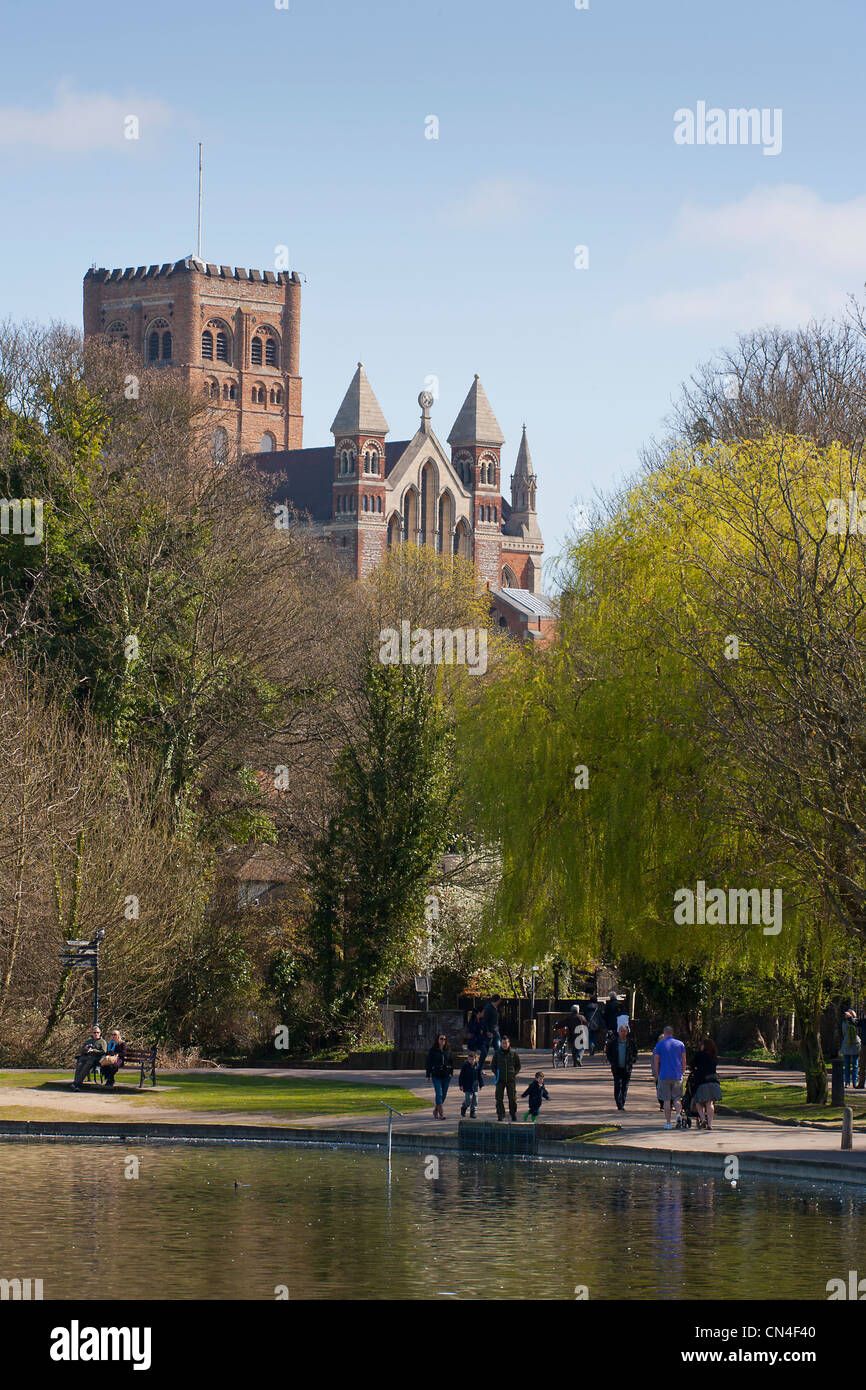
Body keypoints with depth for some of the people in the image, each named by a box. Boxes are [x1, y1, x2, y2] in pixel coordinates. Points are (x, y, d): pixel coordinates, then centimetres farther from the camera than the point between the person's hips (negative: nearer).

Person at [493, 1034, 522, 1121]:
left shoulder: (513, 1053, 2)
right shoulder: (497, 1054, 3)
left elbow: (518, 1066, 11)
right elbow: (493, 1066, 11)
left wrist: (514, 1074, -1)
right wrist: (497, 1074, -2)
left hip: (511, 1079, -1)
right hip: (500, 1080, 1)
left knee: (512, 1098, -3)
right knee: (499, 1098, -2)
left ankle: (513, 1114, 14)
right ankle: (500, 1115, 7)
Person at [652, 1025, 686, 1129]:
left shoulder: (659, 1045, 1)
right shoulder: (680, 1044, 5)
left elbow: (656, 1062, 0)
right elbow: (684, 1061, 6)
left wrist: (657, 1075, 10)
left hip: (664, 1075, -1)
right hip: (677, 1076, 1)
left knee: (666, 1100, 3)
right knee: (677, 1097, 10)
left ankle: (668, 1122, 0)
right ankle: (678, 1113, -18)